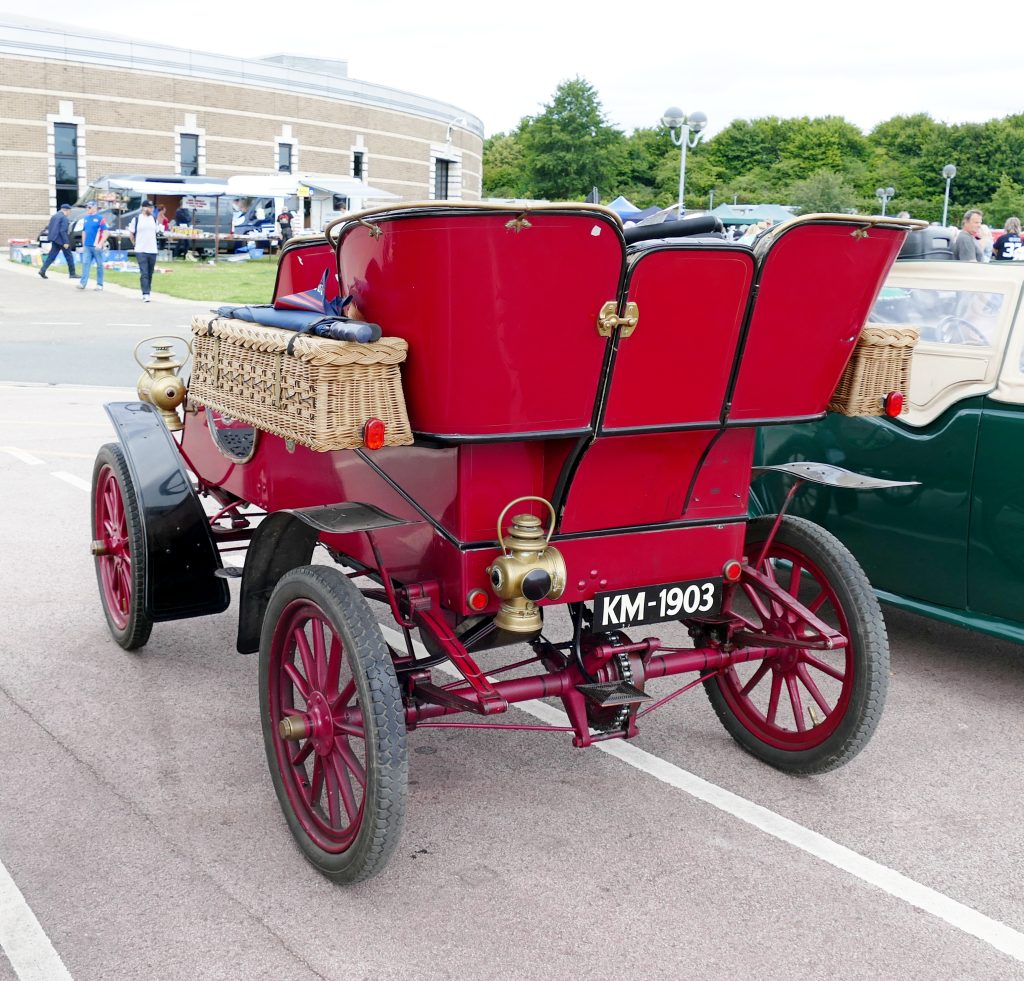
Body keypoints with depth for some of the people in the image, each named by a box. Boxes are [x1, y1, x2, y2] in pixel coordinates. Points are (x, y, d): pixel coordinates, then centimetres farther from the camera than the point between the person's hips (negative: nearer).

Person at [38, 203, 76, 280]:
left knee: (51, 256, 6)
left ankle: (43, 270, -7)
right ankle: (72, 273, 10)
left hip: (55, 240, 7)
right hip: (61, 240, -7)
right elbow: (63, 231, -20)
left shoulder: (54, 216, 14)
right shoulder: (64, 218, -12)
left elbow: (48, 228, 15)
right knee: (69, 256, 5)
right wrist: (66, 242, -19)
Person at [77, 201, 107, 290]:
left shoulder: (100, 218, -4)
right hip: (87, 246, 5)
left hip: (96, 247, -5)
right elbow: (84, 232, 22)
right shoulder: (85, 218, 14)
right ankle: (83, 283, -7)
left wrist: (100, 244, -17)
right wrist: (83, 245, 18)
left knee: (99, 265, 2)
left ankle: (99, 284, 8)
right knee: (85, 264, -3)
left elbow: (105, 232, -8)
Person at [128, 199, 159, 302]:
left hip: (152, 251, 4)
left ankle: (147, 293, 19)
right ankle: (145, 294, -15)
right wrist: (136, 244, 7)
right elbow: (131, 234, 5)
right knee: (144, 274, -12)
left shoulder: (154, 219, 9)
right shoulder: (136, 219, -3)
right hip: (141, 251, -4)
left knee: (150, 274, 9)